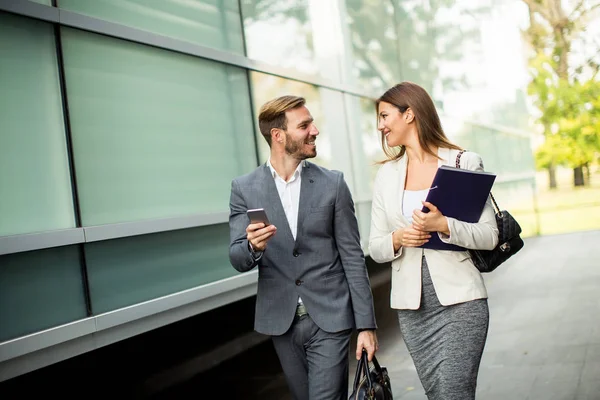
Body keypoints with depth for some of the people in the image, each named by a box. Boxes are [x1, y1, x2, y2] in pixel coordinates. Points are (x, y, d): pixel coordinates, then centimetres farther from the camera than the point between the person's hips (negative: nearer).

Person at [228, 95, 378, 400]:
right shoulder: (244, 188, 0)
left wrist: (366, 325, -3)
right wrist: (253, 246, -27)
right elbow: (238, 260, -4)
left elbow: (353, 258, -1)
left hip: (330, 319, -2)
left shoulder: (332, 183, -2)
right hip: (281, 321, 2)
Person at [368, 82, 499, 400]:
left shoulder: (465, 162, -1)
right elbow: (375, 248, 10)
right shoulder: (386, 175, 10)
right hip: (411, 305, 4)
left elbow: (490, 236, -4)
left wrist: (443, 224, -20)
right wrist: (398, 238, -12)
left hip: (459, 300, -4)